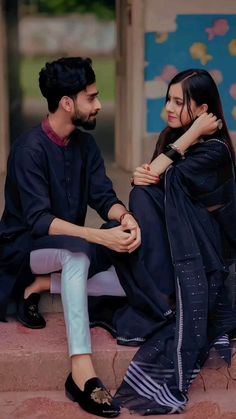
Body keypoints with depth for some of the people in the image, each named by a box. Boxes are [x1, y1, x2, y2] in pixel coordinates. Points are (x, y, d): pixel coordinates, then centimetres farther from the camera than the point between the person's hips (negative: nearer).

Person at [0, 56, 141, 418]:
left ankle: (40, 287, -6)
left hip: (69, 248, 7)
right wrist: (101, 237, -41)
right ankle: (82, 372, -45)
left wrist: (125, 217, -30)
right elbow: (39, 220, -29)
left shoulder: (85, 144, 1)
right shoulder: (30, 149, -21)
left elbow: (103, 196, -5)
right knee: (77, 252, -39)